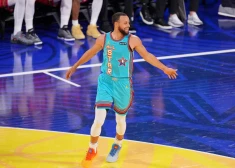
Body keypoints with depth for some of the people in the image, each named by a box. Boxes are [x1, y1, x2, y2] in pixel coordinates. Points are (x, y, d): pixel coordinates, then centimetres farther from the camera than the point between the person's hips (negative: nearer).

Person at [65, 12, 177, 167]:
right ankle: (92, 150, 12)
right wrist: (75, 67, 21)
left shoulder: (132, 40, -8)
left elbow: (147, 56, 0)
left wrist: (165, 69, -2)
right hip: (105, 82, 0)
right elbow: (90, 53, 12)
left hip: (123, 84, 0)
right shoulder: (103, 39, -4)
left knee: (121, 119, 13)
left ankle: (117, 146, 42)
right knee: (99, 120, -9)